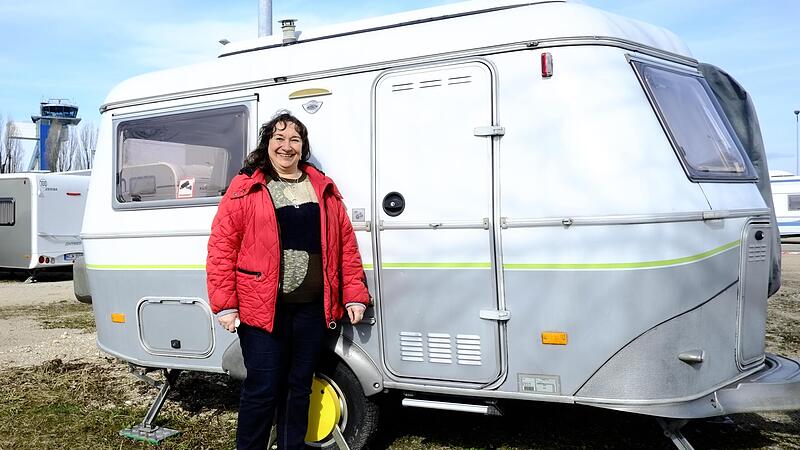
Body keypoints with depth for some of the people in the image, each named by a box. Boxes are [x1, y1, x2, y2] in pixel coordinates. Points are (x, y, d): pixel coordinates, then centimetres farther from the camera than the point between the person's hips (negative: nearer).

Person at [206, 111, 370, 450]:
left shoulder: (324, 189, 10)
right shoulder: (245, 188, -2)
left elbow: (346, 244, 10)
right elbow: (222, 247, -5)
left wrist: (355, 294, 5)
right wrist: (224, 305, -10)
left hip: (312, 308, 4)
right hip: (261, 306, -4)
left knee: (299, 387, 15)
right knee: (262, 389, 2)